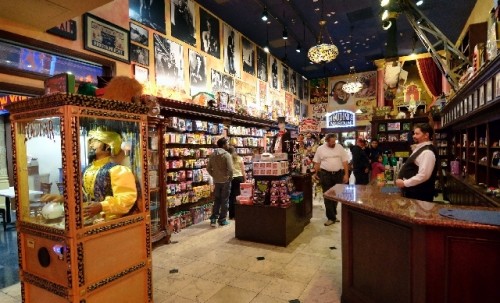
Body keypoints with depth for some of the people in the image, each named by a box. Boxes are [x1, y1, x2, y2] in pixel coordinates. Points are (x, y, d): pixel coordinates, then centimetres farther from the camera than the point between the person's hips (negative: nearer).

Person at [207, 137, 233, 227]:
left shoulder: (212, 155, 4)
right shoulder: (227, 155, -15)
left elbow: (208, 168, 6)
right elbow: (230, 169, -21)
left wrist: (214, 175, 15)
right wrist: (230, 177, -6)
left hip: (216, 181, 5)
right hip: (225, 181, -5)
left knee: (217, 200, 16)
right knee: (224, 201, 6)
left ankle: (213, 219, 14)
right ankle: (222, 220, 13)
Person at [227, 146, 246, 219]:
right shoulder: (240, 158, 5)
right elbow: (243, 171, 4)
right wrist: (245, 180, 11)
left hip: (231, 178, -1)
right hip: (239, 178, 1)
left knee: (232, 197, 6)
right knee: (239, 196, 6)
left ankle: (232, 215, 13)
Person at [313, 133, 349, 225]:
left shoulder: (340, 147, 1)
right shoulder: (320, 149, -1)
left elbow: (345, 162, 1)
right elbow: (317, 163, 6)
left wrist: (346, 174, -3)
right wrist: (316, 173, 6)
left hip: (338, 174, 2)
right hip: (325, 175, -2)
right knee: (328, 197, 0)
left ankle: (333, 214, 30)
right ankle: (331, 217, 9)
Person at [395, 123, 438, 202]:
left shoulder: (427, 152, -20)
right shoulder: (419, 148, 13)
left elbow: (423, 176, -27)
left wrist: (404, 183, -20)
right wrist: (402, 181, 9)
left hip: (419, 194, -10)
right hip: (412, 191, 10)